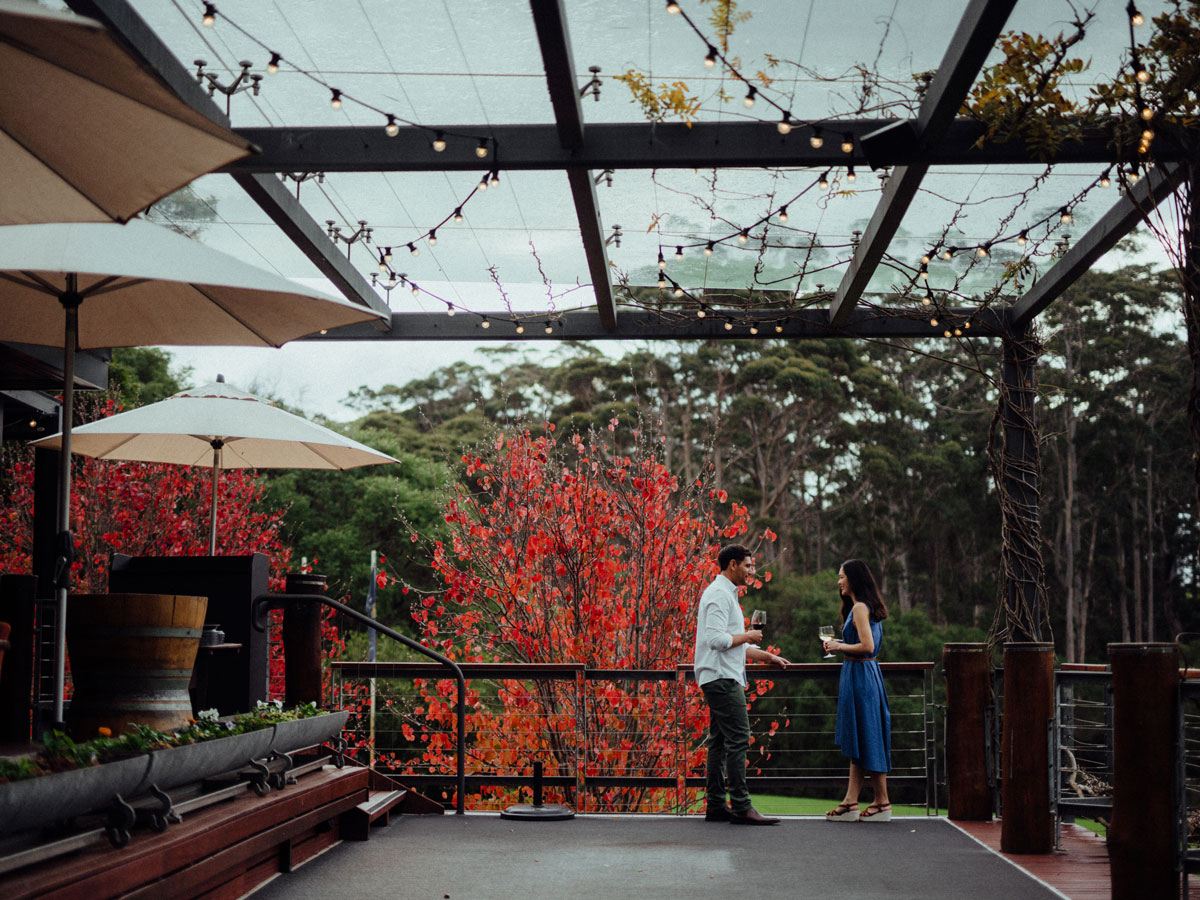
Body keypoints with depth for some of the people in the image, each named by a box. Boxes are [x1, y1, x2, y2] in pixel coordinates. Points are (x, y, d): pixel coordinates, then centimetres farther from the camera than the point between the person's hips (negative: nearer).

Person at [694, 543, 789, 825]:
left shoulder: (726, 593, 22)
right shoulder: (719, 594, -13)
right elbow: (717, 639, -23)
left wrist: (765, 656, 23)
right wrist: (748, 636, -10)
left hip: (724, 678, 11)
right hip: (722, 678, -11)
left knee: (720, 741, 10)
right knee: (738, 740, -12)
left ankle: (715, 806, 12)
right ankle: (741, 807, -13)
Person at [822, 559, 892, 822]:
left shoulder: (860, 607, -14)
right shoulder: (866, 606, 15)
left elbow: (867, 646, -22)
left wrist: (840, 646, -11)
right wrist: (841, 644, 14)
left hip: (860, 675, -10)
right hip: (864, 674, 10)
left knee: (866, 740, -4)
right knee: (857, 741, 9)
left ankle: (882, 802, 2)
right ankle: (851, 801, 12)